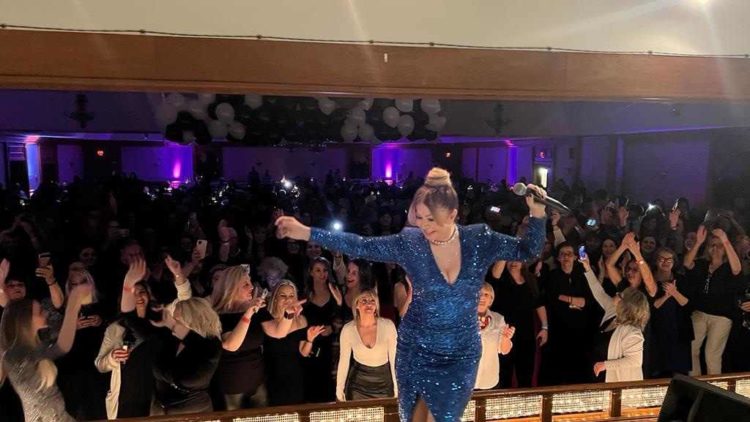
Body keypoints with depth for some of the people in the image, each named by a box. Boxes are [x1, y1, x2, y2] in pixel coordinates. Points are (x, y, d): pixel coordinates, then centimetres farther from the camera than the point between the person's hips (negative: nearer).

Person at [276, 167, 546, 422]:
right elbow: (361, 247, -12)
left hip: (462, 354, 0)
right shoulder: (409, 243, -12)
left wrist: (537, 214, -18)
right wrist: (306, 233, -17)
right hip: (417, 350, 0)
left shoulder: (479, 240, -9)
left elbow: (527, 251, -1)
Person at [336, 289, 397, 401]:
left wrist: (396, 388, -3)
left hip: (384, 381, 0)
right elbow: (344, 360, -5)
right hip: (358, 381, 0)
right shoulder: (348, 329, -15)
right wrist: (339, 391, -3)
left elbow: (394, 358, -7)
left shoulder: (388, 326, -17)